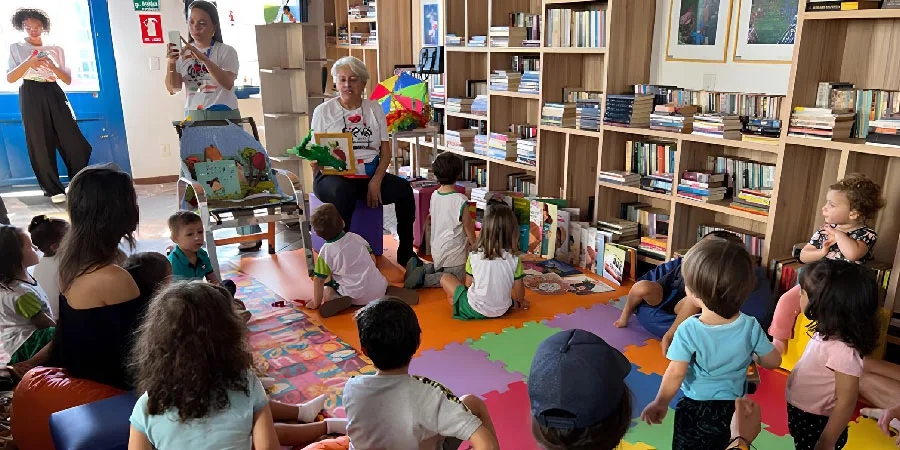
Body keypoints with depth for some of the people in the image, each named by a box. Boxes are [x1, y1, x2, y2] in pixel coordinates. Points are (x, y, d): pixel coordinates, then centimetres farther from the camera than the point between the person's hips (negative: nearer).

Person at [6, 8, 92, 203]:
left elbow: (68, 80, 7)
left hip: (54, 94, 2)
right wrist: (29, 63, -16)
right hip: (32, 96, -1)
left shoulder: (56, 50, 12)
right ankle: (54, 190, 3)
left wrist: (52, 66, -12)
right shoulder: (16, 48, 8)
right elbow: (10, 78, -1)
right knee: (40, 143, -2)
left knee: (72, 139, -6)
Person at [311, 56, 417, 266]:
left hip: (371, 174, 3)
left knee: (403, 188, -23)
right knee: (343, 192, -38)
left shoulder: (375, 109, 13)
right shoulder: (324, 111, 7)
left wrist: (376, 181, -10)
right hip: (335, 176, -3)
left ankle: (406, 254, -10)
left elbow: (386, 151, 7)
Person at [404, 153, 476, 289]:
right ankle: (424, 279, -9)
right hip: (454, 256, -7)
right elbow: (469, 228, -13)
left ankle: (420, 267, 6)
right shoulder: (460, 200, -23)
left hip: (437, 252, 7)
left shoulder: (434, 196, -3)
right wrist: (474, 245, 6)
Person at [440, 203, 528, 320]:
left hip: (474, 310, -2)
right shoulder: (514, 259, -11)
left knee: (445, 278, 12)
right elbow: (518, 289, -2)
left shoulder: (474, 256, -12)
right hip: (501, 311, 2)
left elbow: (468, 285, -3)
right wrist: (520, 302, 20)